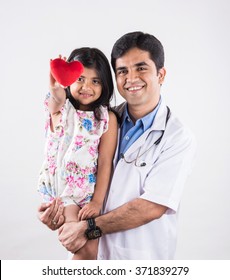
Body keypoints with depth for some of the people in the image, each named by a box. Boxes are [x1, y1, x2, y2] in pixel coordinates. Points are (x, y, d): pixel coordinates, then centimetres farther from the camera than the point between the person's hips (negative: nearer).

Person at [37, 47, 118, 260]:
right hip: (60, 187, -1)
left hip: (90, 189, 1)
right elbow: (56, 100, -31)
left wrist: (97, 201, -12)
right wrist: (56, 89, -54)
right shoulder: (60, 108, -4)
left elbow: (105, 163, -7)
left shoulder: (108, 118, -5)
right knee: (85, 250, -11)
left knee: (90, 252, 4)